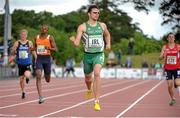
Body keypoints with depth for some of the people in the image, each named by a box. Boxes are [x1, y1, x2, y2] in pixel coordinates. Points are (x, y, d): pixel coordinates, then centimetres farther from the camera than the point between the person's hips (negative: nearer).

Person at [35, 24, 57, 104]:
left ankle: (47, 75, 53)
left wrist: (49, 48, -25)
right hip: (39, 59, 1)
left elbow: (55, 49, -5)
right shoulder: (37, 37, 8)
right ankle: (40, 97, -19)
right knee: (38, 76, -18)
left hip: (47, 59, -1)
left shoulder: (50, 38, -2)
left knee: (47, 80, 11)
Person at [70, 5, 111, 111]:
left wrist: (108, 44, 13)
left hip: (99, 54, 0)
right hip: (88, 55, 1)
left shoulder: (102, 25, 5)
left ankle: (97, 101, -26)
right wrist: (73, 40, -30)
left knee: (97, 73, -26)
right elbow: (77, 43, -9)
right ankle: (89, 89, 56)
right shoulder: (82, 27, -4)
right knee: (87, 78, 17)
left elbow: (107, 35, 28)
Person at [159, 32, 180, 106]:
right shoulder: (165, 47, 1)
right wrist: (163, 56, -24)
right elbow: (160, 58, -3)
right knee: (169, 86, 0)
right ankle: (173, 99, 19)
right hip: (168, 69, 1)